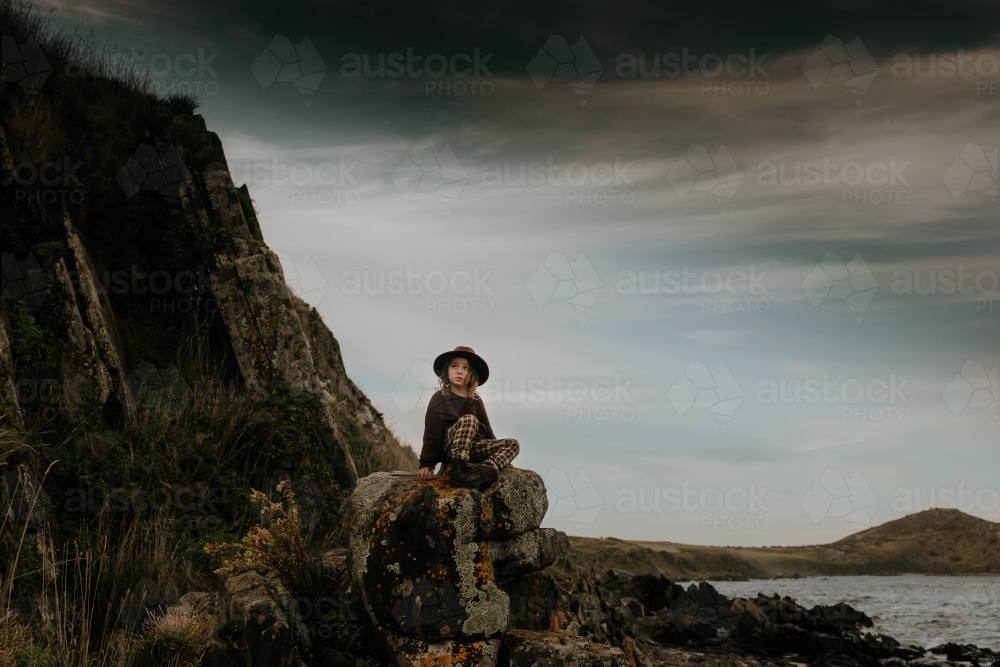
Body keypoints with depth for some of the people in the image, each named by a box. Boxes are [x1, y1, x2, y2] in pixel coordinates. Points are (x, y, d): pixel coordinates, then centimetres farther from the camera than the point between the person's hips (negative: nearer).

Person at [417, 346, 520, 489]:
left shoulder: (475, 400, 14)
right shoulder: (439, 399, -2)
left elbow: (486, 429, 19)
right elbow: (432, 433, -7)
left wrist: (500, 456, 15)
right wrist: (427, 463, -14)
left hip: (474, 448, 6)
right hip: (450, 448, -6)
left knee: (512, 444, -12)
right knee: (468, 420, -31)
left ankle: (485, 470, -41)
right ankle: (458, 468, -47)